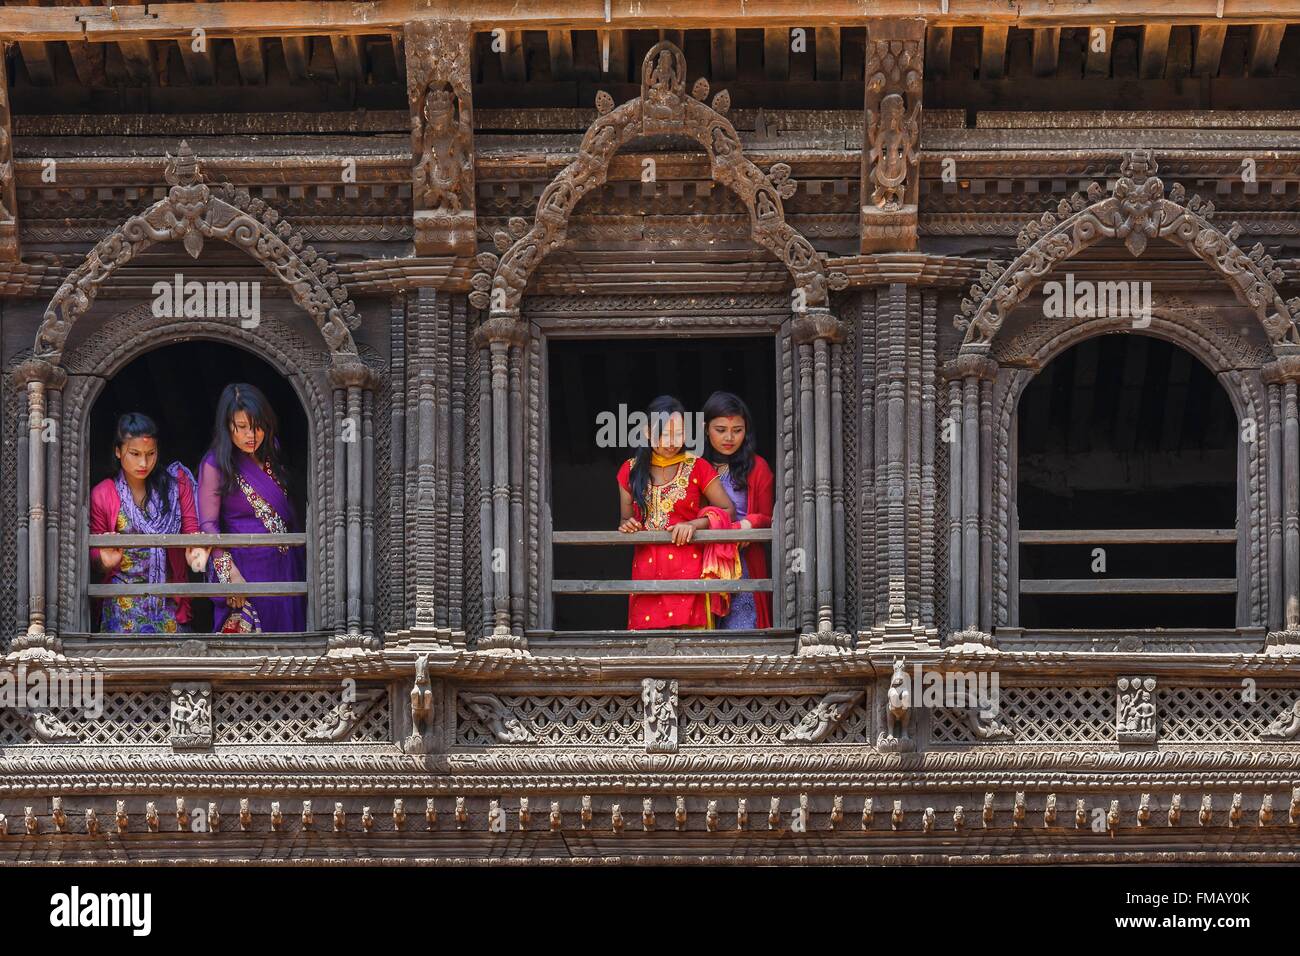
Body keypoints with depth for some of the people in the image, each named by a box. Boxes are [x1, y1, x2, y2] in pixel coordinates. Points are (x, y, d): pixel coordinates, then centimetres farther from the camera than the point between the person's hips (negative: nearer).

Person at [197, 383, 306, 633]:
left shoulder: (271, 458, 10)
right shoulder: (215, 465, -8)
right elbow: (208, 526, -11)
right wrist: (231, 573, -19)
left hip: (285, 568, 6)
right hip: (246, 569, -6)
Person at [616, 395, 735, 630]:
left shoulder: (697, 468, 4)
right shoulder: (631, 471, 12)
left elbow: (728, 511, 2)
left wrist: (694, 524, -13)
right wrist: (628, 527, -4)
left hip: (688, 573, -2)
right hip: (646, 573, 2)